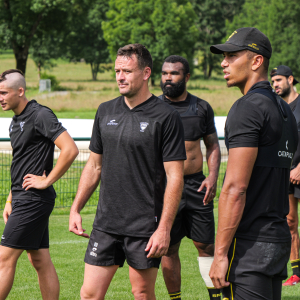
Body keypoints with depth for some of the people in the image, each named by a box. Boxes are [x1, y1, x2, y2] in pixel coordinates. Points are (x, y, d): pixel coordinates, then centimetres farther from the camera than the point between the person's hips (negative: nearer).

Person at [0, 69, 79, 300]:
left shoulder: (40, 115, -13)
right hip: (24, 199, 9)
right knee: (40, 261, 9)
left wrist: (47, 181, -17)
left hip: (34, 200, -9)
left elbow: (70, 149, -21)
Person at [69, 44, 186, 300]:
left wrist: (164, 228, -15)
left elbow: (175, 176, -9)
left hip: (145, 227, -5)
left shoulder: (166, 117, -7)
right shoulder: (106, 111, 10)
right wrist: (75, 209, 12)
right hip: (105, 224, 5)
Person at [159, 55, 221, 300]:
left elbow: (213, 146, 12)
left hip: (197, 185, 2)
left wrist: (213, 176, -3)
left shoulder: (202, 108, 7)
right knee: (169, 249, 2)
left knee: (206, 245, 3)